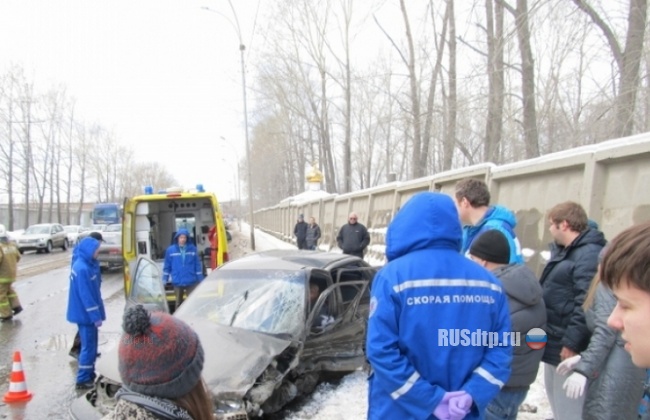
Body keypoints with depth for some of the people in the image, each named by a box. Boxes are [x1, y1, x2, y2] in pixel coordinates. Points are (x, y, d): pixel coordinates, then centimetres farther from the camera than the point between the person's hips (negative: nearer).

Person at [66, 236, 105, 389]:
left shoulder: (85, 265, 8)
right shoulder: (83, 269, -23)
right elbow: (86, 296, -24)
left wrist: (96, 314, 20)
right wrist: (96, 316, -20)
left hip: (85, 313, 10)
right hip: (86, 314, -10)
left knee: (91, 345, 18)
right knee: (88, 346, -1)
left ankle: (89, 374, 29)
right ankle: (83, 380, 7)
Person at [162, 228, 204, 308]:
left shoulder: (192, 249, -2)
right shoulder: (170, 250, -2)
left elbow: (198, 265, 1)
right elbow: (167, 266, 4)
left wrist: (200, 280, 0)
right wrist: (164, 280, 3)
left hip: (191, 282, -1)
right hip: (177, 282, 1)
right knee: (179, 303, 15)